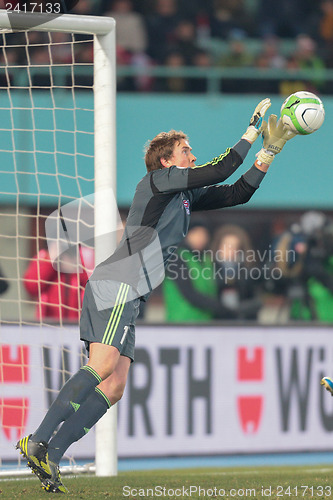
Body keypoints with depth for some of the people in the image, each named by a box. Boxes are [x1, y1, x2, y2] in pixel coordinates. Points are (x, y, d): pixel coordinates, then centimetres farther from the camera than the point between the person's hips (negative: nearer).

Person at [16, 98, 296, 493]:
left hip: (128, 297, 10)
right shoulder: (159, 180, -1)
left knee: (114, 386, -1)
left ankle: (49, 455, -10)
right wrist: (252, 133, 0)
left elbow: (236, 193, 26)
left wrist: (269, 153, 19)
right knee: (103, 365, -24)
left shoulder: (186, 195, 25)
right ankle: (38, 442, -30)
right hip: (115, 285, -10)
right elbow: (217, 172, -9)